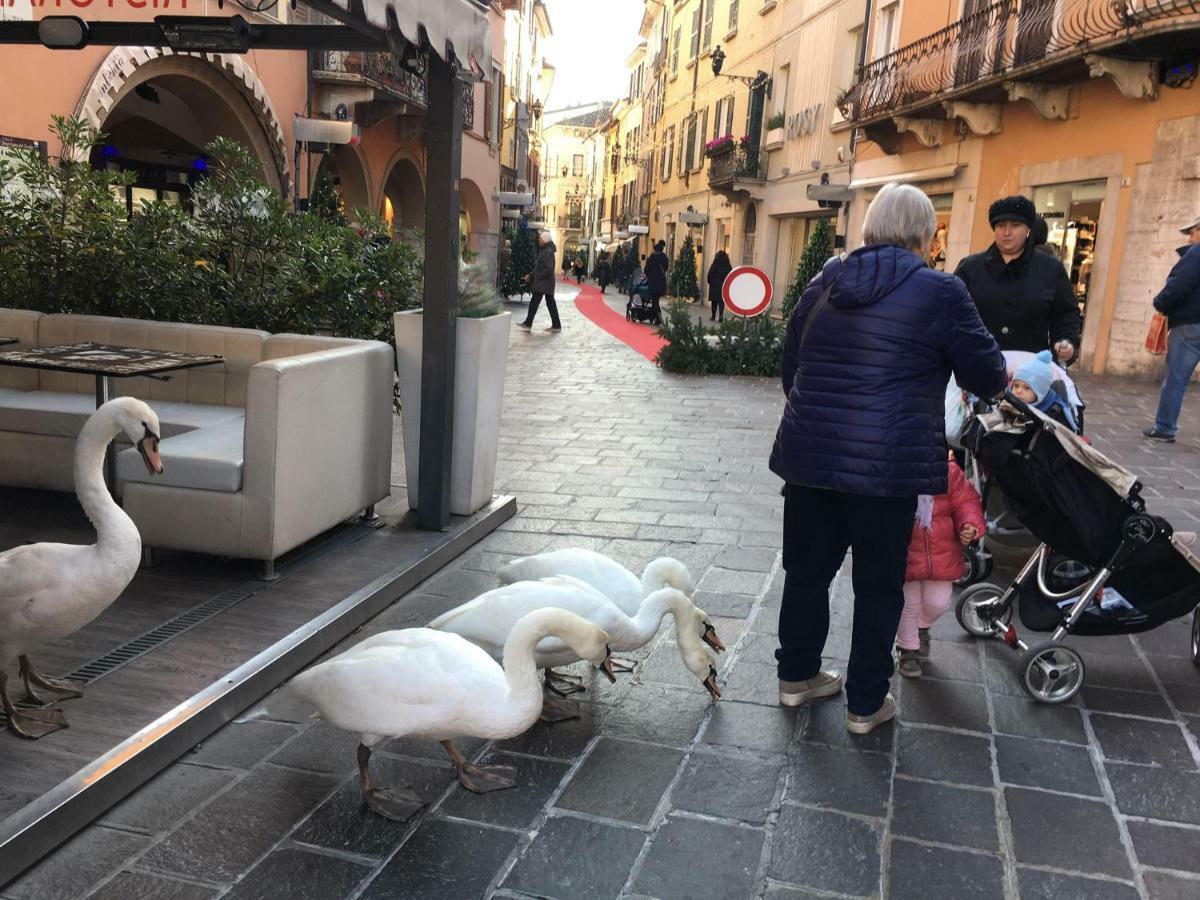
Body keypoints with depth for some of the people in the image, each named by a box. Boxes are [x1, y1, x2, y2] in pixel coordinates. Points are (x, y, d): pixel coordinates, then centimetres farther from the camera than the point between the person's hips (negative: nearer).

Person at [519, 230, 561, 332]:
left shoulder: (548, 252, -16)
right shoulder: (543, 251, 14)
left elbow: (549, 269, -22)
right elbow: (539, 267, 20)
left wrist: (538, 276, -15)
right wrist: (530, 275, 12)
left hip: (544, 282, -10)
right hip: (546, 283, 10)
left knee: (534, 302, -6)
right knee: (550, 303, 10)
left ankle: (528, 323, -1)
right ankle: (556, 325, 12)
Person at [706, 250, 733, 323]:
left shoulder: (714, 265, -11)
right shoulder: (728, 266, -3)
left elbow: (710, 275, -9)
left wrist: (710, 282, 7)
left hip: (715, 286, -2)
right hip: (724, 286, 2)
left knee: (714, 301, 8)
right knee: (722, 302, 5)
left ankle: (713, 317, 12)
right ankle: (721, 317, -3)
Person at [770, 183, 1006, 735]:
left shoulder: (826, 282, 9)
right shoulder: (941, 292, -6)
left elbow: (790, 364, 16)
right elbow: (987, 379, -1)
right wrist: (998, 374, 23)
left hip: (809, 453, 5)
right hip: (886, 463, -5)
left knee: (808, 568, 18)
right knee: (877, 585, 10)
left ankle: (797, 675, 33)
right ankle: (865, 704, 21)